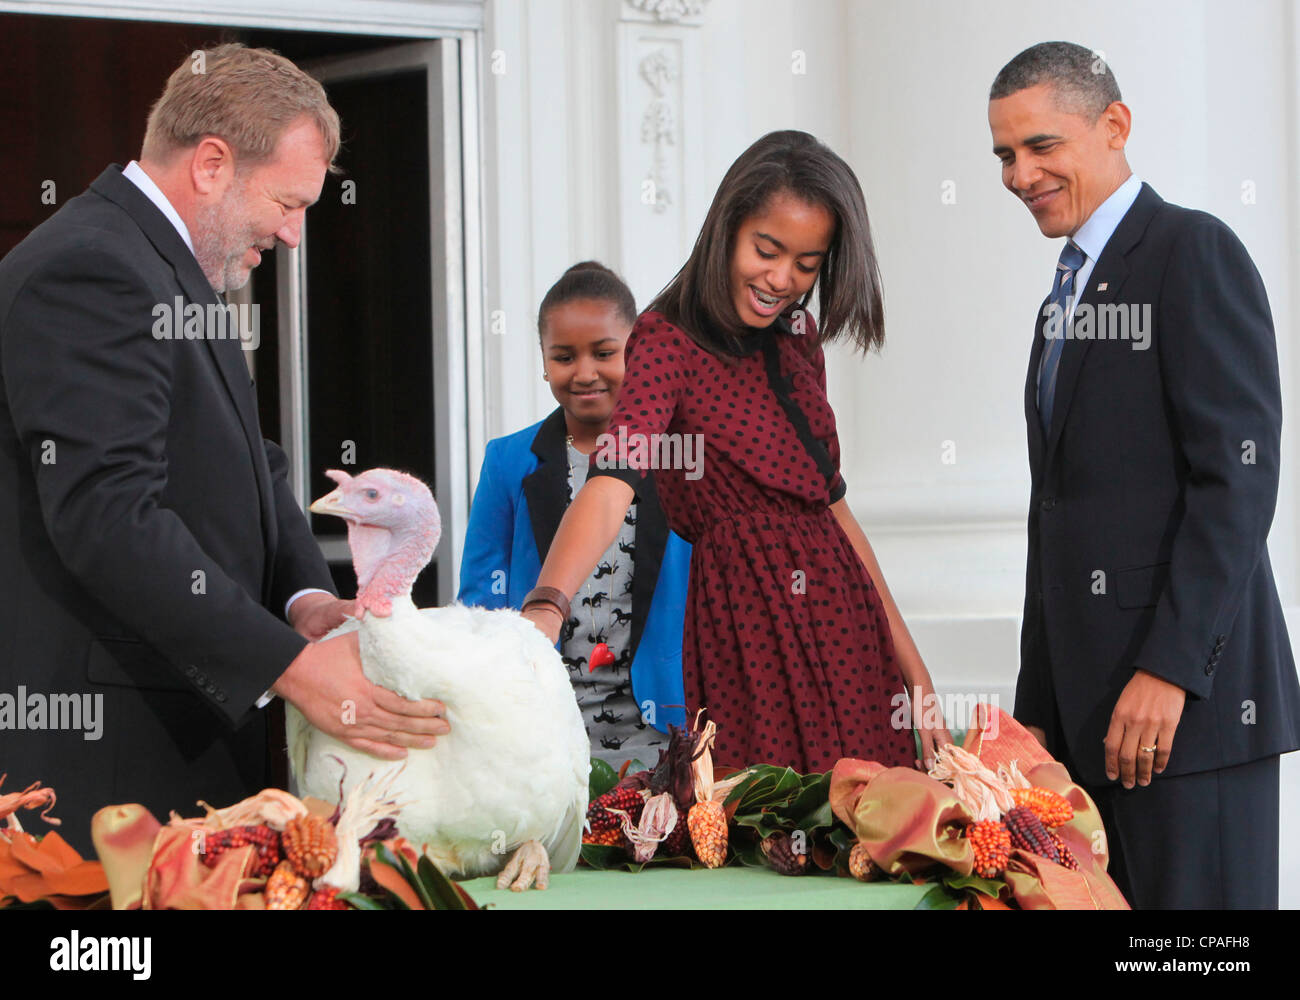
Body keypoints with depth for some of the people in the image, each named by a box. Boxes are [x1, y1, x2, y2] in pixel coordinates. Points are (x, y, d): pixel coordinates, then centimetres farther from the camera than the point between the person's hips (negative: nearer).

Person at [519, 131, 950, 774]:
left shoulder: (798, 339, 13)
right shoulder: (668, 341, -8)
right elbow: (611, 482, -25)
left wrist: (914, 674, 16)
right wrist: (546, 605, -43)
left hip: (846, 626, 7)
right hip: (746, 630, -7)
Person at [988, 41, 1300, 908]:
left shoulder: (1194, 253, -5)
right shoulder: (1068, 299, 23)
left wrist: (1170, 671, -20)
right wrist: (1040, 714, 18)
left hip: (1189, 701, -8)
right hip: (1089, 708, 8)